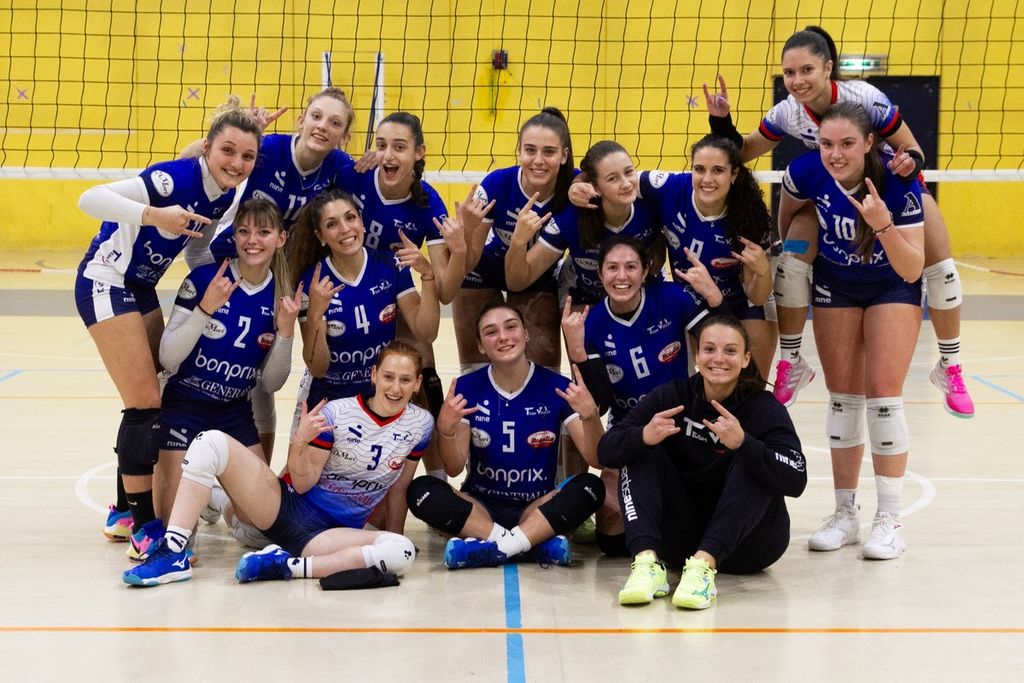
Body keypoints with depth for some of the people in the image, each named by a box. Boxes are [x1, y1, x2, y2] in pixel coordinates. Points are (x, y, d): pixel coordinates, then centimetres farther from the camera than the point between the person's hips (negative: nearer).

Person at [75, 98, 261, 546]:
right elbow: (90, 198, -36)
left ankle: (125, 513, 26)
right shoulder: (176, 178, -27)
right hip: (106, 282, -8)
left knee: (147, 404, 12)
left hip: (142, 289, 9)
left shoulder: (228, 194, -4)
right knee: (145, 405, -12)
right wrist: (152, 215, -47)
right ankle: (143, 528, -6)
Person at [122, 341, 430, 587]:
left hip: (331, 533, 0)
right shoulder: (336, 413, -7)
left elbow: (397, 490, 11)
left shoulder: (420, 425, 0)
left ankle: (286, 566, -28)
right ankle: (173, 553, -23)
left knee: (402, 551, -33)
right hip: (285, 508, 0)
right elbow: (303, 483, -5)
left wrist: (393, 534, 14)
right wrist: (300, 443, -23)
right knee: (212, 442, -19)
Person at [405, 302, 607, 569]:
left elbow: (595, 458, -12)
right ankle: (540, 542, -30)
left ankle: (496, 547, -30)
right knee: (421, 490, -26)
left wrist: (590, 415, -31)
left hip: (539, 508, -1)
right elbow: (454, 468, -6)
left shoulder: (557, 387, -6)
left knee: (591, 486, -27)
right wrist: (446, 429, -27)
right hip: (481, 508, 1)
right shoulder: (467, 388, -3)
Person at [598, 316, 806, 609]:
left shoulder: (764, 409, -10)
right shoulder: (671, 396, -4)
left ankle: (703, 565, -39)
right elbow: (606, 452, -12)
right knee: (641, 454, -14)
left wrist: (742, 443, -40)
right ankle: (647, 562, -33)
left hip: (744, 541, -2)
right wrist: (644, 436, -33)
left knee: (750, 462, -25)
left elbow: (795, 482, -25)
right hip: (681, 538, 3)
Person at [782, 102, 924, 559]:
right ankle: (845, 514, 13)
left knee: (883, 395, -11)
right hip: (834, 286, 3)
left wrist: (884, 226, -45)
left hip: (893, 286, -2)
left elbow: (912, 270, -31)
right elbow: (785, 219, 1)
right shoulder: (806, 172, -24)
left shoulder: (898, 184, -31)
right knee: (842, 398, 2)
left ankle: (889, 520, -3)